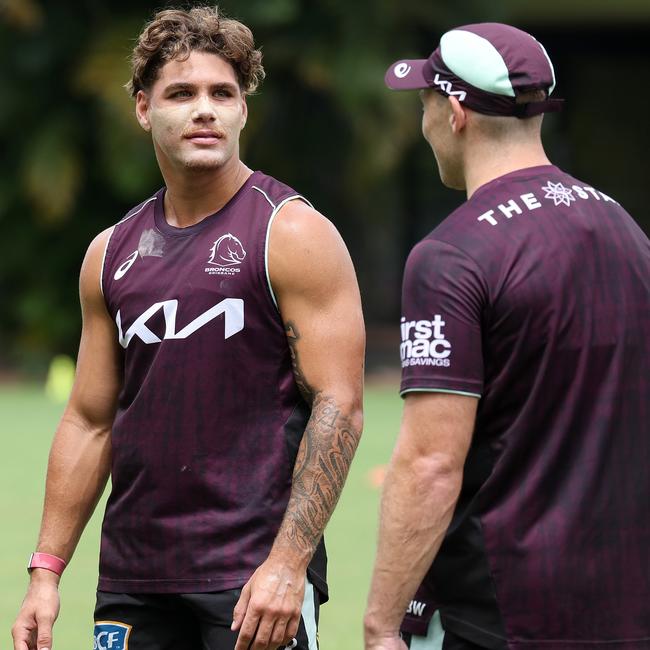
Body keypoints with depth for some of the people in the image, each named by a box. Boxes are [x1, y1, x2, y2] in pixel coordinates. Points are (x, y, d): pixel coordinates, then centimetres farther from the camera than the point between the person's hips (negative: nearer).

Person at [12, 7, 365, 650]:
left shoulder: (293, 234, -4)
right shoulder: (112, 253, 12)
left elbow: (337, 408, -10)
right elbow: (89, 421, 16)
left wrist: (287, 565, -18)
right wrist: (46, 570, 9)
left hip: (255, 576, -5)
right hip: (131, 583, 5)